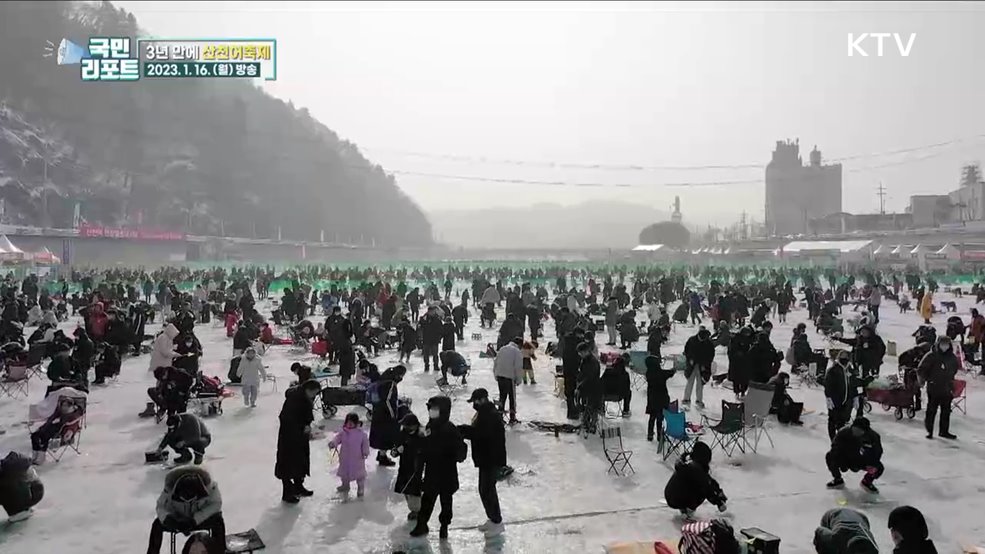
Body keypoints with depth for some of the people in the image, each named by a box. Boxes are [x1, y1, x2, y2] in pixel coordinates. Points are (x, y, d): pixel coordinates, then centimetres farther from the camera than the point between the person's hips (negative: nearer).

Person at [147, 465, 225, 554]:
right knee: (157, 524, -22)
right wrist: (167, 518, -40)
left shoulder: (208, 483, -33)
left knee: (217, 521, -30)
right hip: (178, 517, 2)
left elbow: (216, 503, -24)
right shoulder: (170, 486, -31)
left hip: (202, 516, -1)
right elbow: (161, 505, -17)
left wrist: (195, 520, -33)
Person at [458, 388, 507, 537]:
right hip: (486, 459, 10)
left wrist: (458, 430, -24)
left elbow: (477, 433, -32)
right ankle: (492, 519, 31)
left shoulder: (490, 416, -23)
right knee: (485, 490, 18)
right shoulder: (484, 413, 10)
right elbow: (476, 431, 12)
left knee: (487, 491, -3)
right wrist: (462, 430, -5)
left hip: (492, 460, -10)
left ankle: (497, 523, 10)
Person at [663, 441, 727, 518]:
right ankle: (689, 509, -3)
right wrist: (719, 503, -4)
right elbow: (707, 489, -16)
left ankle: (684, 508, 17)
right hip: (677, 502, -9)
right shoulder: (696, 468, -20)